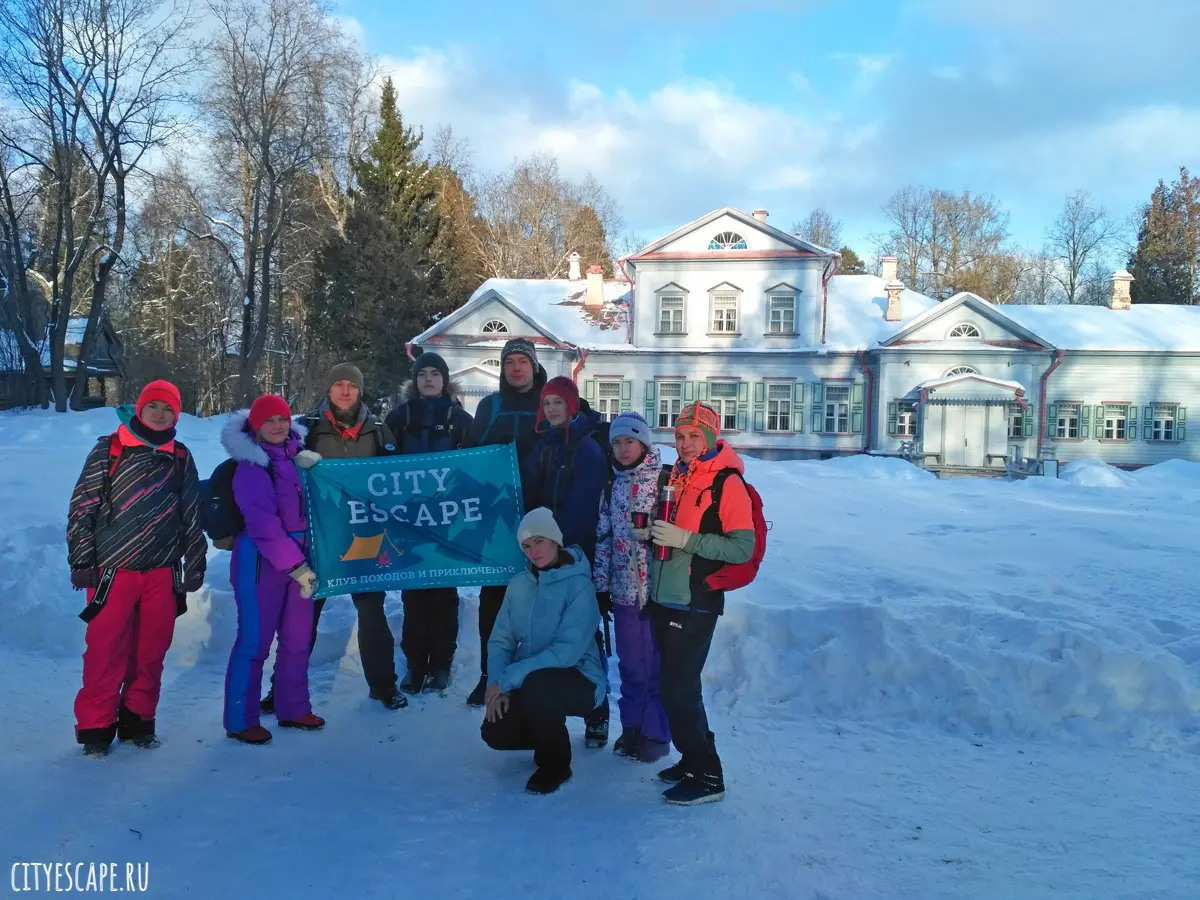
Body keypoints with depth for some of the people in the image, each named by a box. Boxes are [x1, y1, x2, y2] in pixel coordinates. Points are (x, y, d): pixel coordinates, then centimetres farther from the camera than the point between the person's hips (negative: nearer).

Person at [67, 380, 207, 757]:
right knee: (105, 651, -1)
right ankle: (95, 726, 12)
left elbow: (192, 517, 13)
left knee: (151, 652, 8)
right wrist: (81, 561, -4)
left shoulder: (181, 458, 9)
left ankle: (137, 720, 21)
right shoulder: (109, 450, 0)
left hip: (163, 573, 3)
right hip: (113, 570, -3)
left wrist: (195, 566, 11)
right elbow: (82, 507, 0)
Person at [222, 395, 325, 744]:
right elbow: (263, 524, -19)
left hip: (300, 556, 7)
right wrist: (296, 565, -20)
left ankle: (293, 709, 26)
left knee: (297, 638, 13)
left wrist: (315, 467, -5)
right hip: (262, 559, -7)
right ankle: (240, 720, 9)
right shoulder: (251, 466, -13)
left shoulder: (297, 455, 7)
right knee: (255, 640, -3)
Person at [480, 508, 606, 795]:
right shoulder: (519, 583, 1)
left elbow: (567, 651, -26)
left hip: (576, 681, -5)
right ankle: (550, 735, 18)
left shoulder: (579, 585, -18)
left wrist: (507, 678, -26)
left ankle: (555, 764, -9)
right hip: (527, 683, 5)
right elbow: (501, 640, 3)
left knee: (535, 683, -36)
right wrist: (496, 684, -16)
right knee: (495, 732, -17)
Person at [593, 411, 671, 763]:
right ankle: (632, 727, 27)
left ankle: (656, 732, 16)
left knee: (656, 661, 3)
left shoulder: (664, 481, -7)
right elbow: (603, 536, 11)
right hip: (623, 587, 5)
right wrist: (601, 584, 10)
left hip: (656, 586, -5)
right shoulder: (613, 485, 9)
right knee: (630, 662, 14)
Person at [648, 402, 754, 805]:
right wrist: (653, 534, 6)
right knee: (676, 686, 15)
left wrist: (686, 539, -23)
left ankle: (707, 777, 6)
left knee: (681, 691, -6)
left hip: (696, 605, -8)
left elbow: (743, 548, -19)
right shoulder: (675, 478, 12)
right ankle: (694, 759, 29)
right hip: (665, 600, 8)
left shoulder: (728, 484, -11)